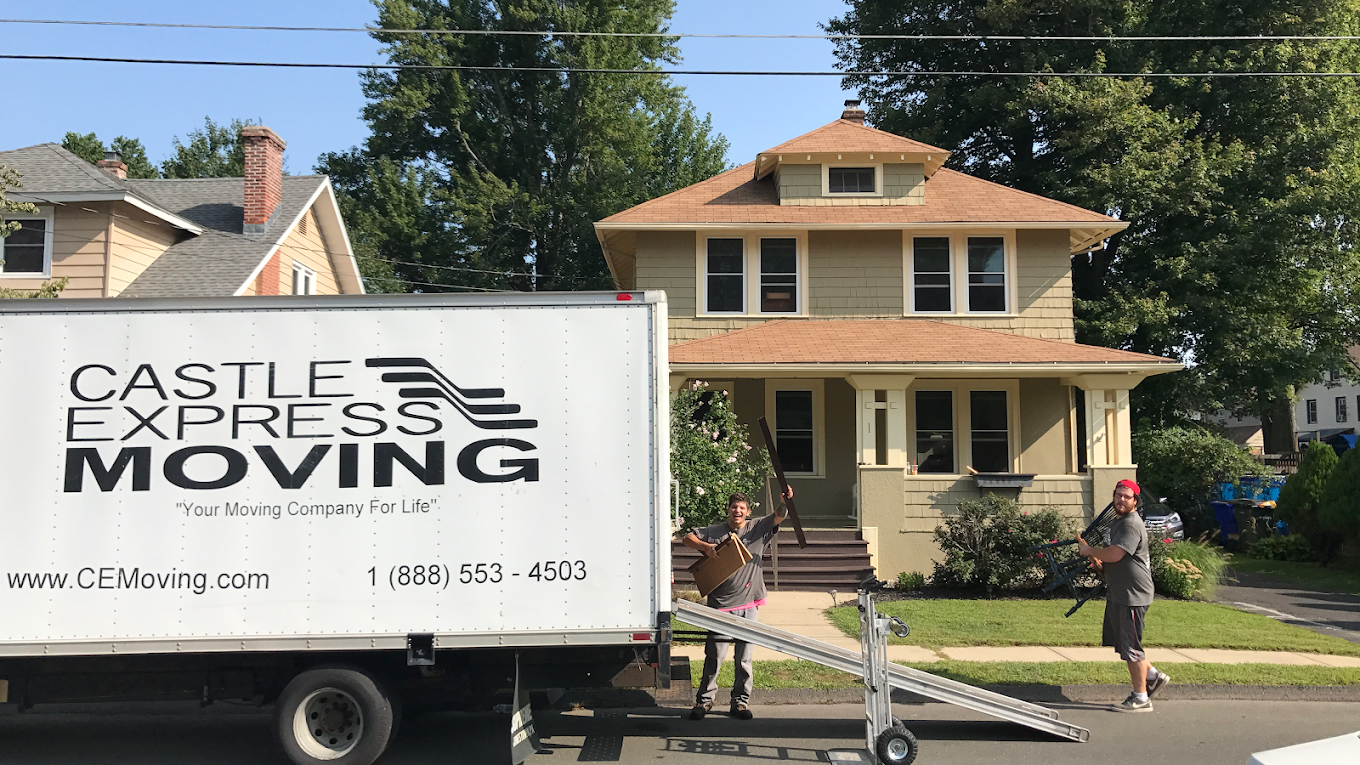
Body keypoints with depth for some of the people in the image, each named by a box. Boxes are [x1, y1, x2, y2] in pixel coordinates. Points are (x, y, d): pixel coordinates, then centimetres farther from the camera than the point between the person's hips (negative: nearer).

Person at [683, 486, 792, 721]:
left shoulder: (758, 529, 6)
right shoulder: (715, 531, 5)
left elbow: (779, 517, -6)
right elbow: (688, 538, 9)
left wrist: (785, 502, -27)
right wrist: (704, 546, -11)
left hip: (748, 605, 1)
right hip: (720, 605, -1)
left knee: (744, 657, 8)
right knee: (714, 655, 0)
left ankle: (741, 701, 19)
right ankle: (704, 700, 13)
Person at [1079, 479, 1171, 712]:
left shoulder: (1132, 524, -19)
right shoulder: (1119, 521, 15)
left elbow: (1114, 554, -29)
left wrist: (1088, 550, -12)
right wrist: (1101, 562, 9)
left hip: (1132, 595, -11)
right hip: (1117, 594, 11)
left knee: (1130, 645, -3)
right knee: (1116, 639, 17)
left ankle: (1141, 698, 8)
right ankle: (1153, 676, 29)